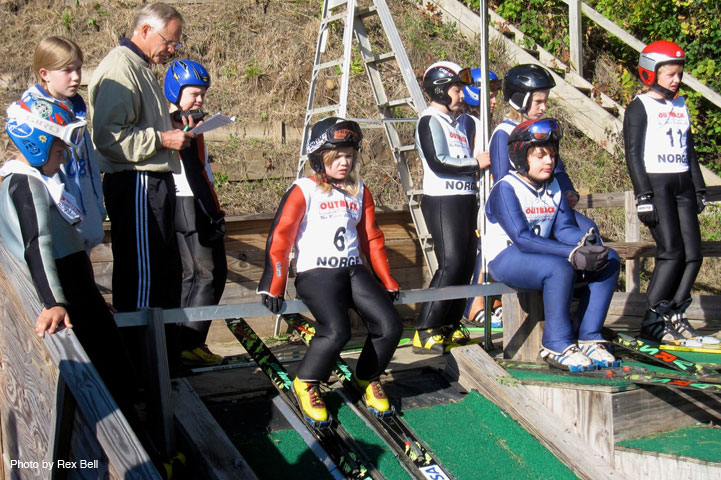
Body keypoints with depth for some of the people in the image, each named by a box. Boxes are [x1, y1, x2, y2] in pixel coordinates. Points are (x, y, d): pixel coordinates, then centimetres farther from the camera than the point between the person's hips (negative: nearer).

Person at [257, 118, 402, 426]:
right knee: (336, 332, -29)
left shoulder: (360, 192, 16)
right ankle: (305, 383, 0)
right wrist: (273, 287, -10)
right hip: (315, 273, -5)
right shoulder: (304, 191, -2)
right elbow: (280, 238, -5)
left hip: (353, 271, 6)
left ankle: (368, 378, 16)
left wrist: (387, 283, 22)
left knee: (390, 326, -13)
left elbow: (372, 240, 22)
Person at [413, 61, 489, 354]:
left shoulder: (456, 123, 23)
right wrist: (475, 163, -11)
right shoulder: (430, 121, -5)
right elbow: (438, 163, -17)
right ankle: (425, 333, -13)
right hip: (441, 201, -9)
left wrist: (481, 161, 10)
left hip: (465, 200, 9)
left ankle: (450, 327, 15)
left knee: (466, 263, 6)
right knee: (451, 264, -16)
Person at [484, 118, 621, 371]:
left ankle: (588, 338, -7)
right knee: (560, 268, -36)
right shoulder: (506, 189, -15)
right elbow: (522, 239, -26)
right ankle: (558, 345, -20)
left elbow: (564, 227, 1)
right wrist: (572, 254, -33)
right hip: (506, 258, -8)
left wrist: (584, 243, -23)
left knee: (609, 260, -6)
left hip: (541, 253, 8)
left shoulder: (554, 186, 10)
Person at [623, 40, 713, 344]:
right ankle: (652, 323, -4)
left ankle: (674, 316, 10)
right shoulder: (640, 107, -3)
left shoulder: (681, 107, 19)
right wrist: (644, 196, -16)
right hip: (656, 184, -7)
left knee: (693, 254, -1)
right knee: (672, 252, -14)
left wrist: (699, 189, 17)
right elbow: (633, 154, -9)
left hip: (682, 185, 7)